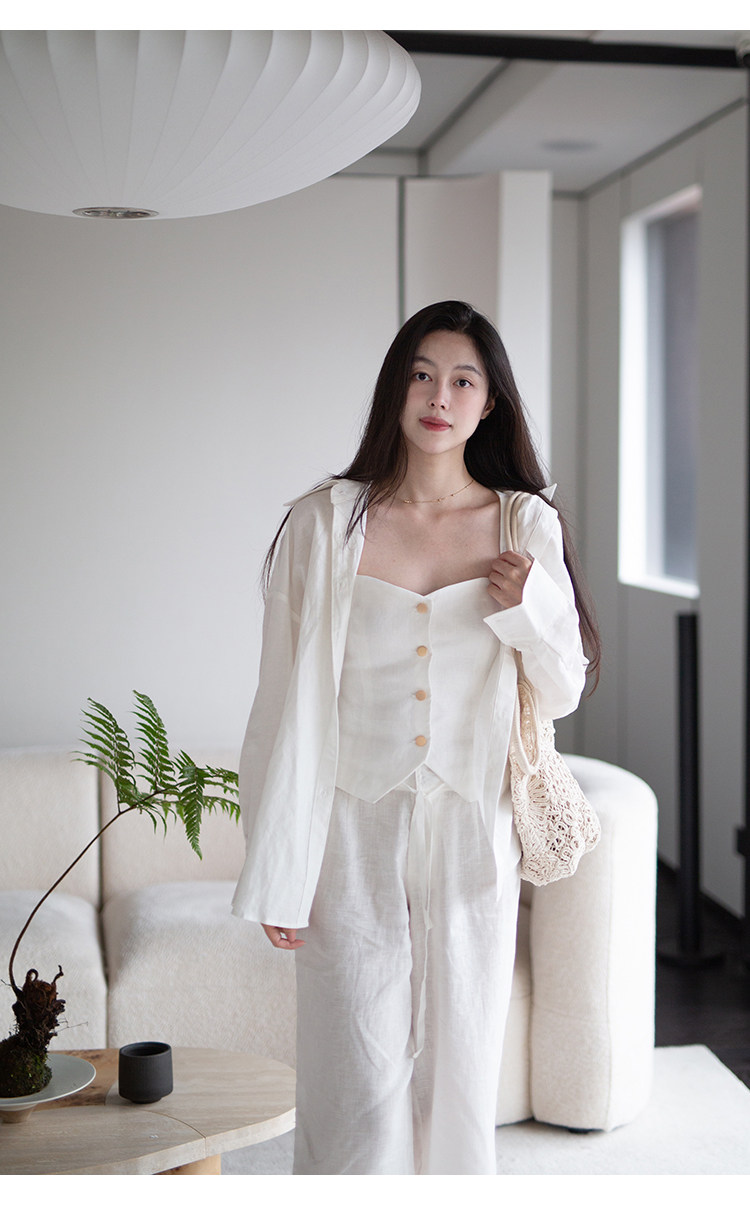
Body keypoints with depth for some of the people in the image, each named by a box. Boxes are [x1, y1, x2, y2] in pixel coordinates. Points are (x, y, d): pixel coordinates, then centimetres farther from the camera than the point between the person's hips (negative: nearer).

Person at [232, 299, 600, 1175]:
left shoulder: (527, 525, 2)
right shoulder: (327, 522, -4)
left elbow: (562, 693, 9)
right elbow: (291, 701, -4)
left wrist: (530, 608, -12)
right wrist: (278, 873, -6)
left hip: (472, 834, 2)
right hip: (357, 832, -2)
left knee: (461, 1066, 11)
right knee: (361, 1076, 0)